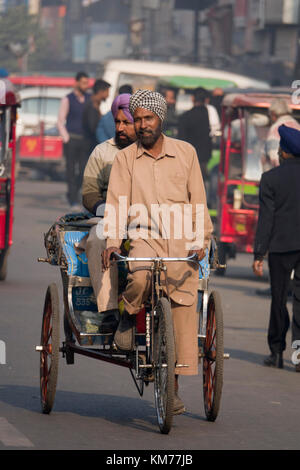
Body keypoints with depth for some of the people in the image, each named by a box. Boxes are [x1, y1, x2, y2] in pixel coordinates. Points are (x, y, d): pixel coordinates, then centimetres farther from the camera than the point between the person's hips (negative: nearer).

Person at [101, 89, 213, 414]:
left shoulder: (186, 152, 9)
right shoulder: (125, 159, 7)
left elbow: (197, 200, 10)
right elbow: (117, 202, 0)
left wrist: (201, 238, -1)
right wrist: (112, 241, -14)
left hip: (181, 243, 1)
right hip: (144, 238, -1)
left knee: (183, 314, -4)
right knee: (139, 277, -35)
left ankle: (174, 386, 3)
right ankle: (128, 315, -2)